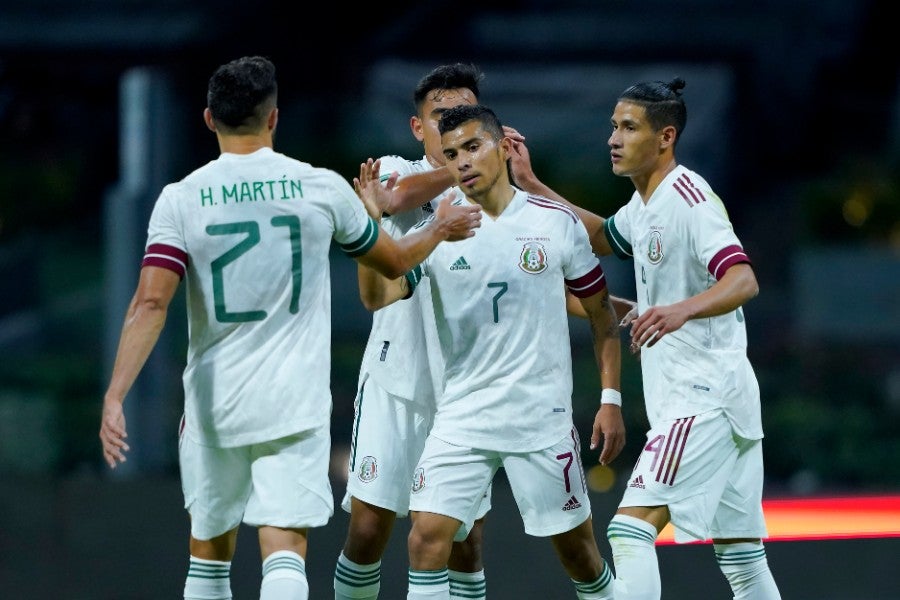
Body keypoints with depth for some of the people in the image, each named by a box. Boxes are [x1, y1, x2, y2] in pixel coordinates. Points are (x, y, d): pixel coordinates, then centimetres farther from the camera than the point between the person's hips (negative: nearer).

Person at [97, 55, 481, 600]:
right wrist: (440, 229, 35)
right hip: (296, 404, -1)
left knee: (209, 552, 17)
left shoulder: (182, 199, -3)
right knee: (284, 554, -8)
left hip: (213, 404, 1)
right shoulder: (322, 188, 0)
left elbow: (150, 304, -13)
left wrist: (115, 398, -15)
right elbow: (395, 262, 15)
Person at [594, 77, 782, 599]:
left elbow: (744, 281, -27)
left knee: (631, 529, -17)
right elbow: (600, 239, 33)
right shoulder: (644, 203, 14)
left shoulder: (688, 197, -16)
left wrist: (683, 310, -46)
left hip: (704, 394, -10)